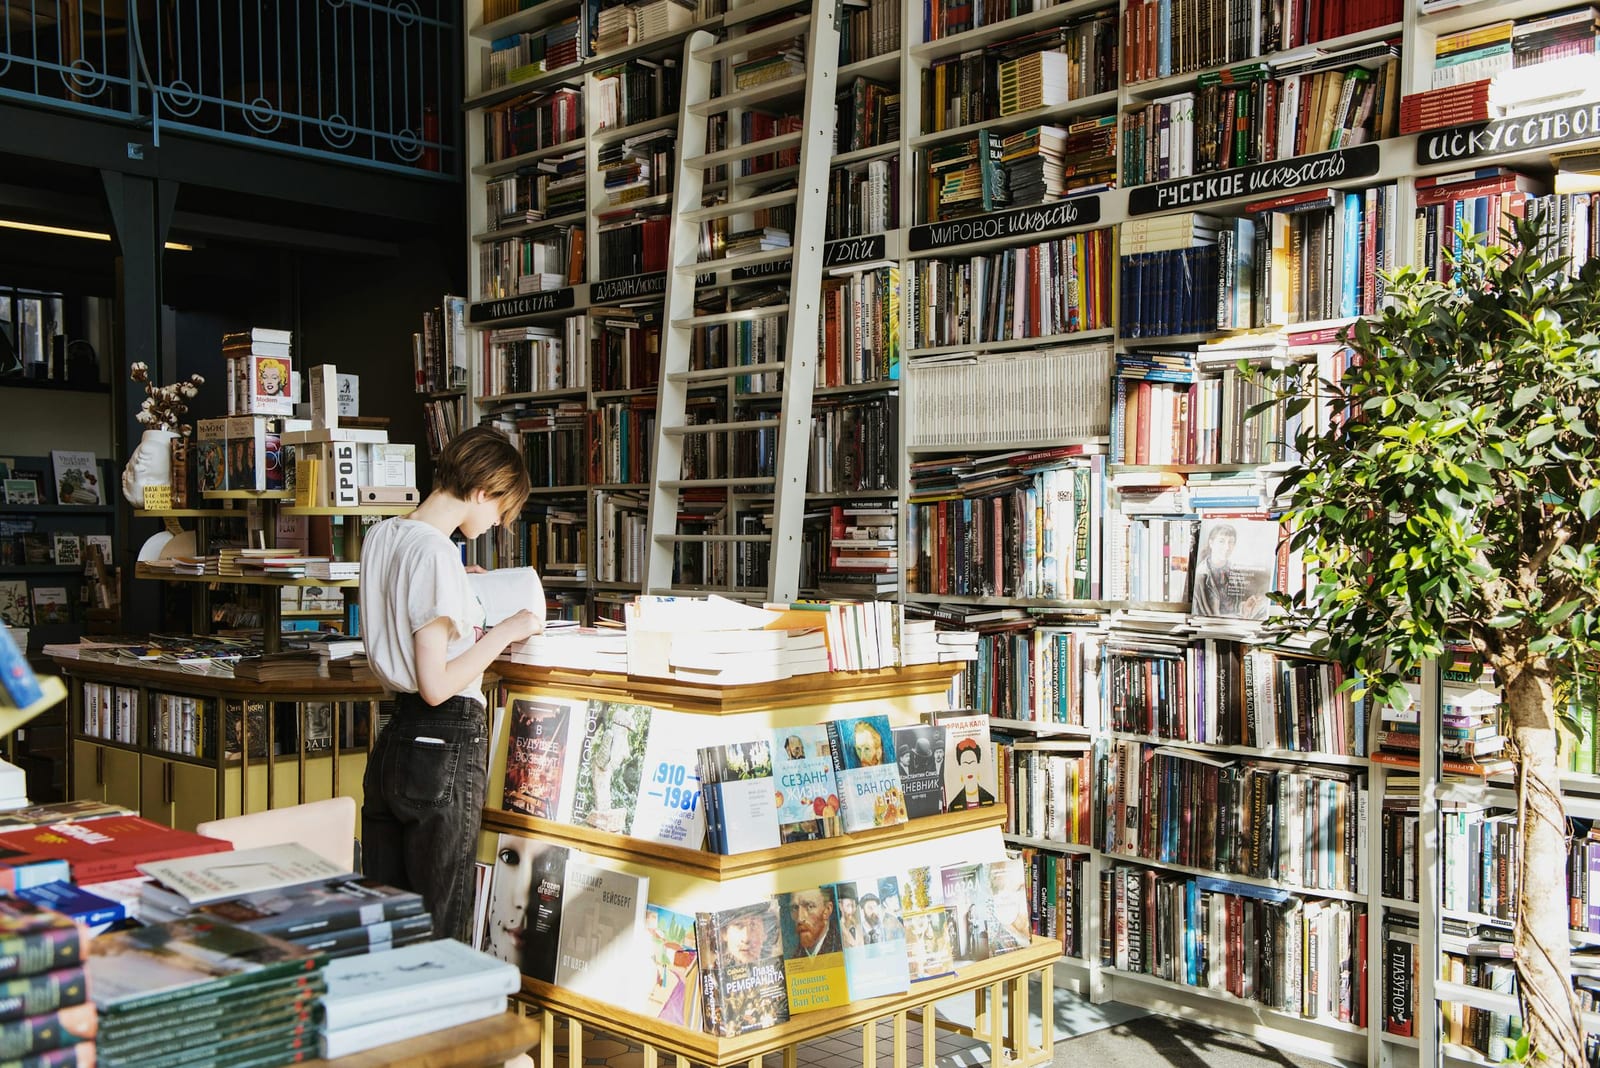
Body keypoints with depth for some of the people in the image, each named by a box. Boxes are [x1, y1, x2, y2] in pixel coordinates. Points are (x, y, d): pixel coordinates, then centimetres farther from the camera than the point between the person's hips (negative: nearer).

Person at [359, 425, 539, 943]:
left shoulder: (381, 536, 8)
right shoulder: (436, 552, -18)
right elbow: (436, 685, -20)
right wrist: (506, 630, -12)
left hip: (391, 740, 9)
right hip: (446, 749, -9)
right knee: (437, 934, 2)